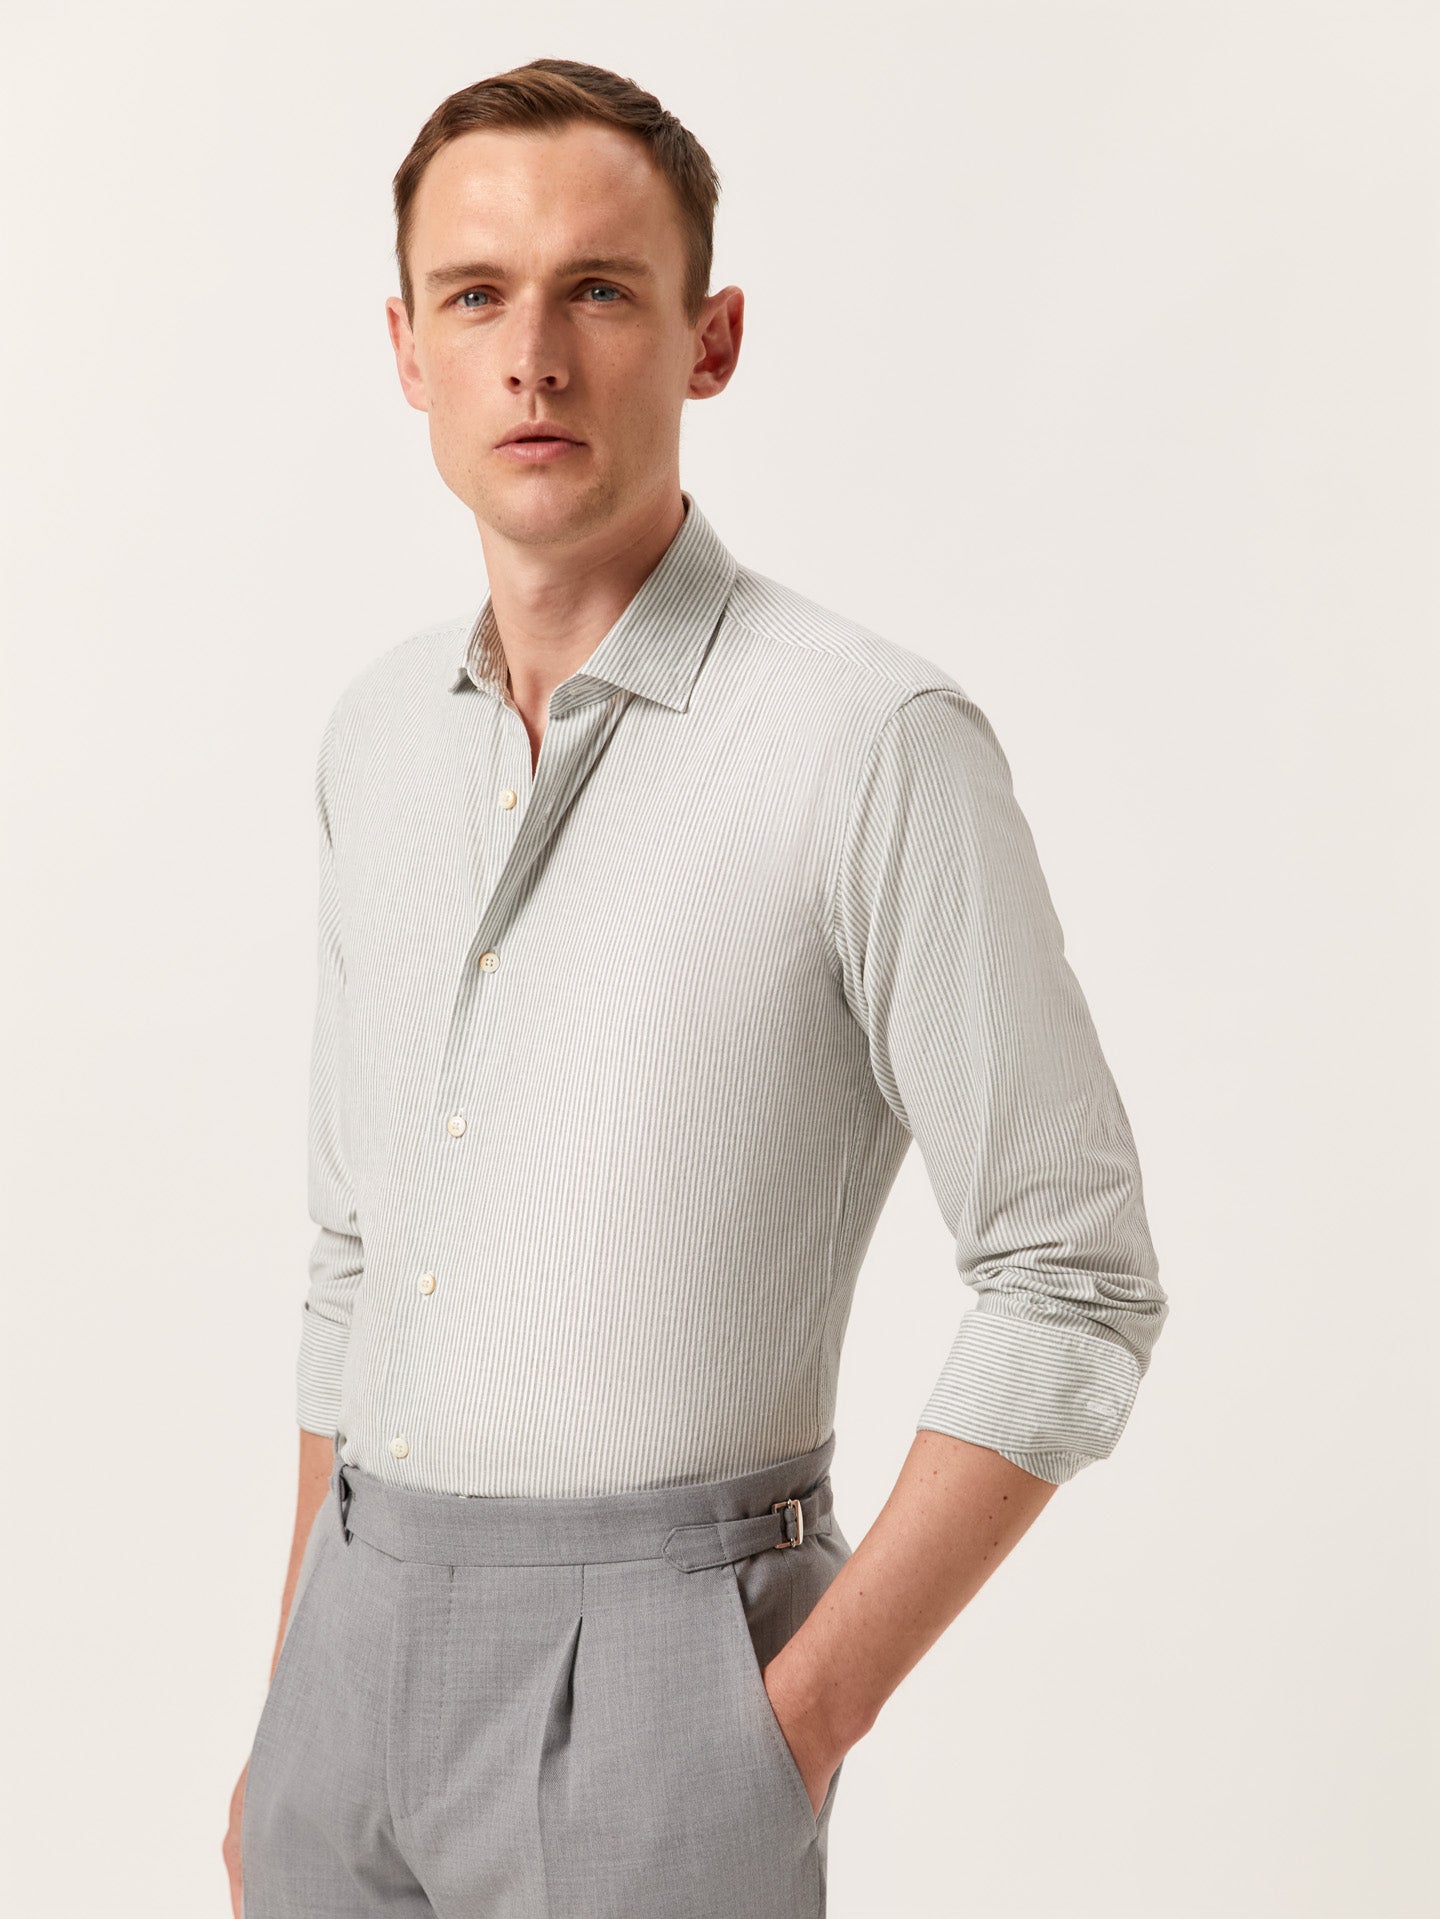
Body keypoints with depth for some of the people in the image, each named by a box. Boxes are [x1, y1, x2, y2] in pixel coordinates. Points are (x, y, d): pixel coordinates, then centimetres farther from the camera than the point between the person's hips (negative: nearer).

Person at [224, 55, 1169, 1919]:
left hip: (653, 1659, -6)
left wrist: (806, 1720, -13)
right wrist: (292, 1701, 14)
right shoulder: (379, 734, 7)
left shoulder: (878, 741, -14)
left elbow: (1073, 1287, -12)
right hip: (366, 1636, 6)